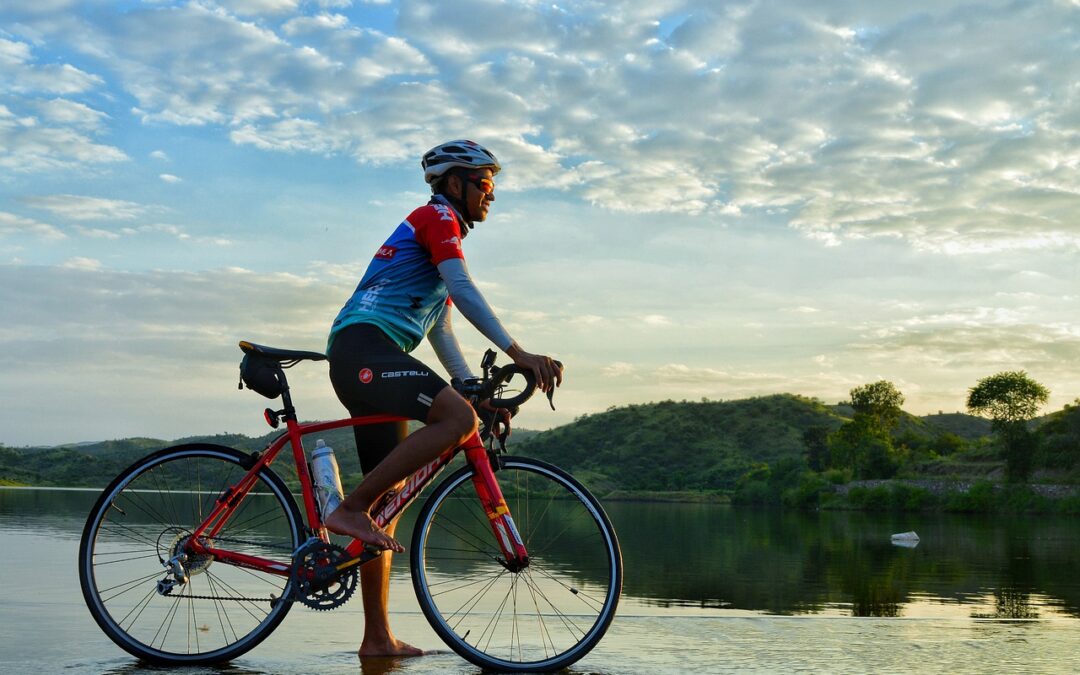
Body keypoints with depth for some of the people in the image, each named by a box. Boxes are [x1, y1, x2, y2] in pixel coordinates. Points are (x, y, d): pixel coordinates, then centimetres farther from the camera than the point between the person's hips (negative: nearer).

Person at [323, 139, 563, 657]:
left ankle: (377, 638, 10)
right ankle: (350, 509, -24)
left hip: (361, 361, 10)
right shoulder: (436, 217, 2)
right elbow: (464, 291, -15)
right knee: (456, 419, -30)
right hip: (364, 346, -10)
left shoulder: (441, 230, 31)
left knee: (390, 497, 7)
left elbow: (441, 332, 29)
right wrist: (518, 353, -22)